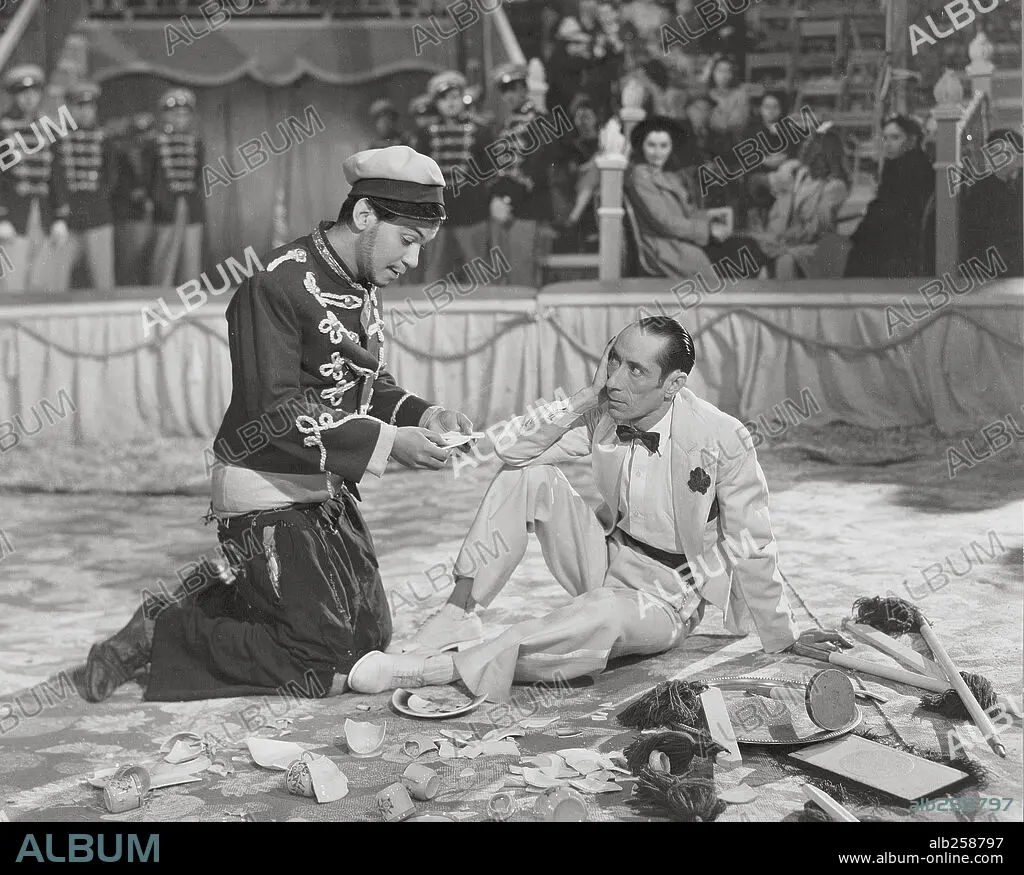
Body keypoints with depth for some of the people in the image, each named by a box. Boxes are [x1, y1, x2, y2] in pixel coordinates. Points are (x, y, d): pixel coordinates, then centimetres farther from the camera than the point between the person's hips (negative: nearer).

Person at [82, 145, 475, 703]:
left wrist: (423, 415, -3)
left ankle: (211, 601, 25)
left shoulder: (361, 286, 7)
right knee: (319, 660, -9)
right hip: (267, 494, -9)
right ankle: (160, 635, 4)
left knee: (370, 639, 16)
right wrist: (385, 442, -28)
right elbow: (273, 411, -26)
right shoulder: (277, 285, -21)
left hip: (328, 491, 10)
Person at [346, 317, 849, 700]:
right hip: (606, 561, 5)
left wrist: (783, 637, -4)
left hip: (666, 598, -5)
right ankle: (458, 615, -20)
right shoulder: (603, 417, -8)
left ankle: (446, 668, -37)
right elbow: (510, 450, -13)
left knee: (603, 615, -41)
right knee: (528, 479, -17)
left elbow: (751, 546, -14)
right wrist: (587, 397, -22)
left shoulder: (721, 438, -22)